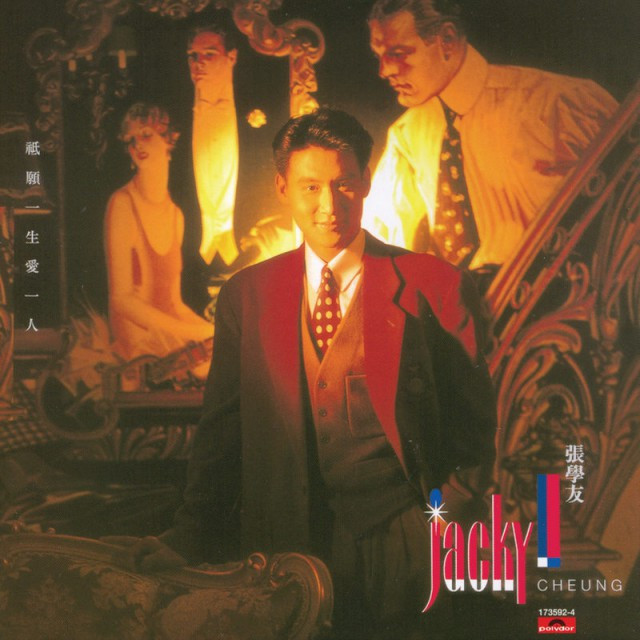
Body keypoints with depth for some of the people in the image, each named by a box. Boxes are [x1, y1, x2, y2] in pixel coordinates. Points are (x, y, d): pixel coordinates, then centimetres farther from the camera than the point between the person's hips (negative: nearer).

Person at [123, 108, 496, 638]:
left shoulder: (434, 285, -2)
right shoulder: (246, 295, 6)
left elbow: (475, 414, 2)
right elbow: (223, 427, 7)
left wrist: (456, 511, -10)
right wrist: (193, 536, -1)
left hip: (402, 535, -1)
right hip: (291, 537, 2)